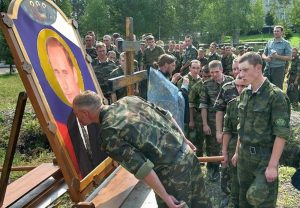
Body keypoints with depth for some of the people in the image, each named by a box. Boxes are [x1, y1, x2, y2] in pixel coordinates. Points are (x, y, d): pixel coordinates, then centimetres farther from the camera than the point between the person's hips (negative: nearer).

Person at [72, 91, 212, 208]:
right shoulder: (129, 99, 4)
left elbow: (142, 168, -22)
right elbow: (166, 116, 10)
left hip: (172, 170, -8)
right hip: (187, 153, 8)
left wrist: (165, 197, -14)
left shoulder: (108, 133, -17)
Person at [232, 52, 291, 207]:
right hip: (244, 155, 6)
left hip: (264, 157, -6)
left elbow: (282, 134, -17)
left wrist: (272, 165, -19)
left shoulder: (275, 95, -16)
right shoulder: (245, 94, 5)